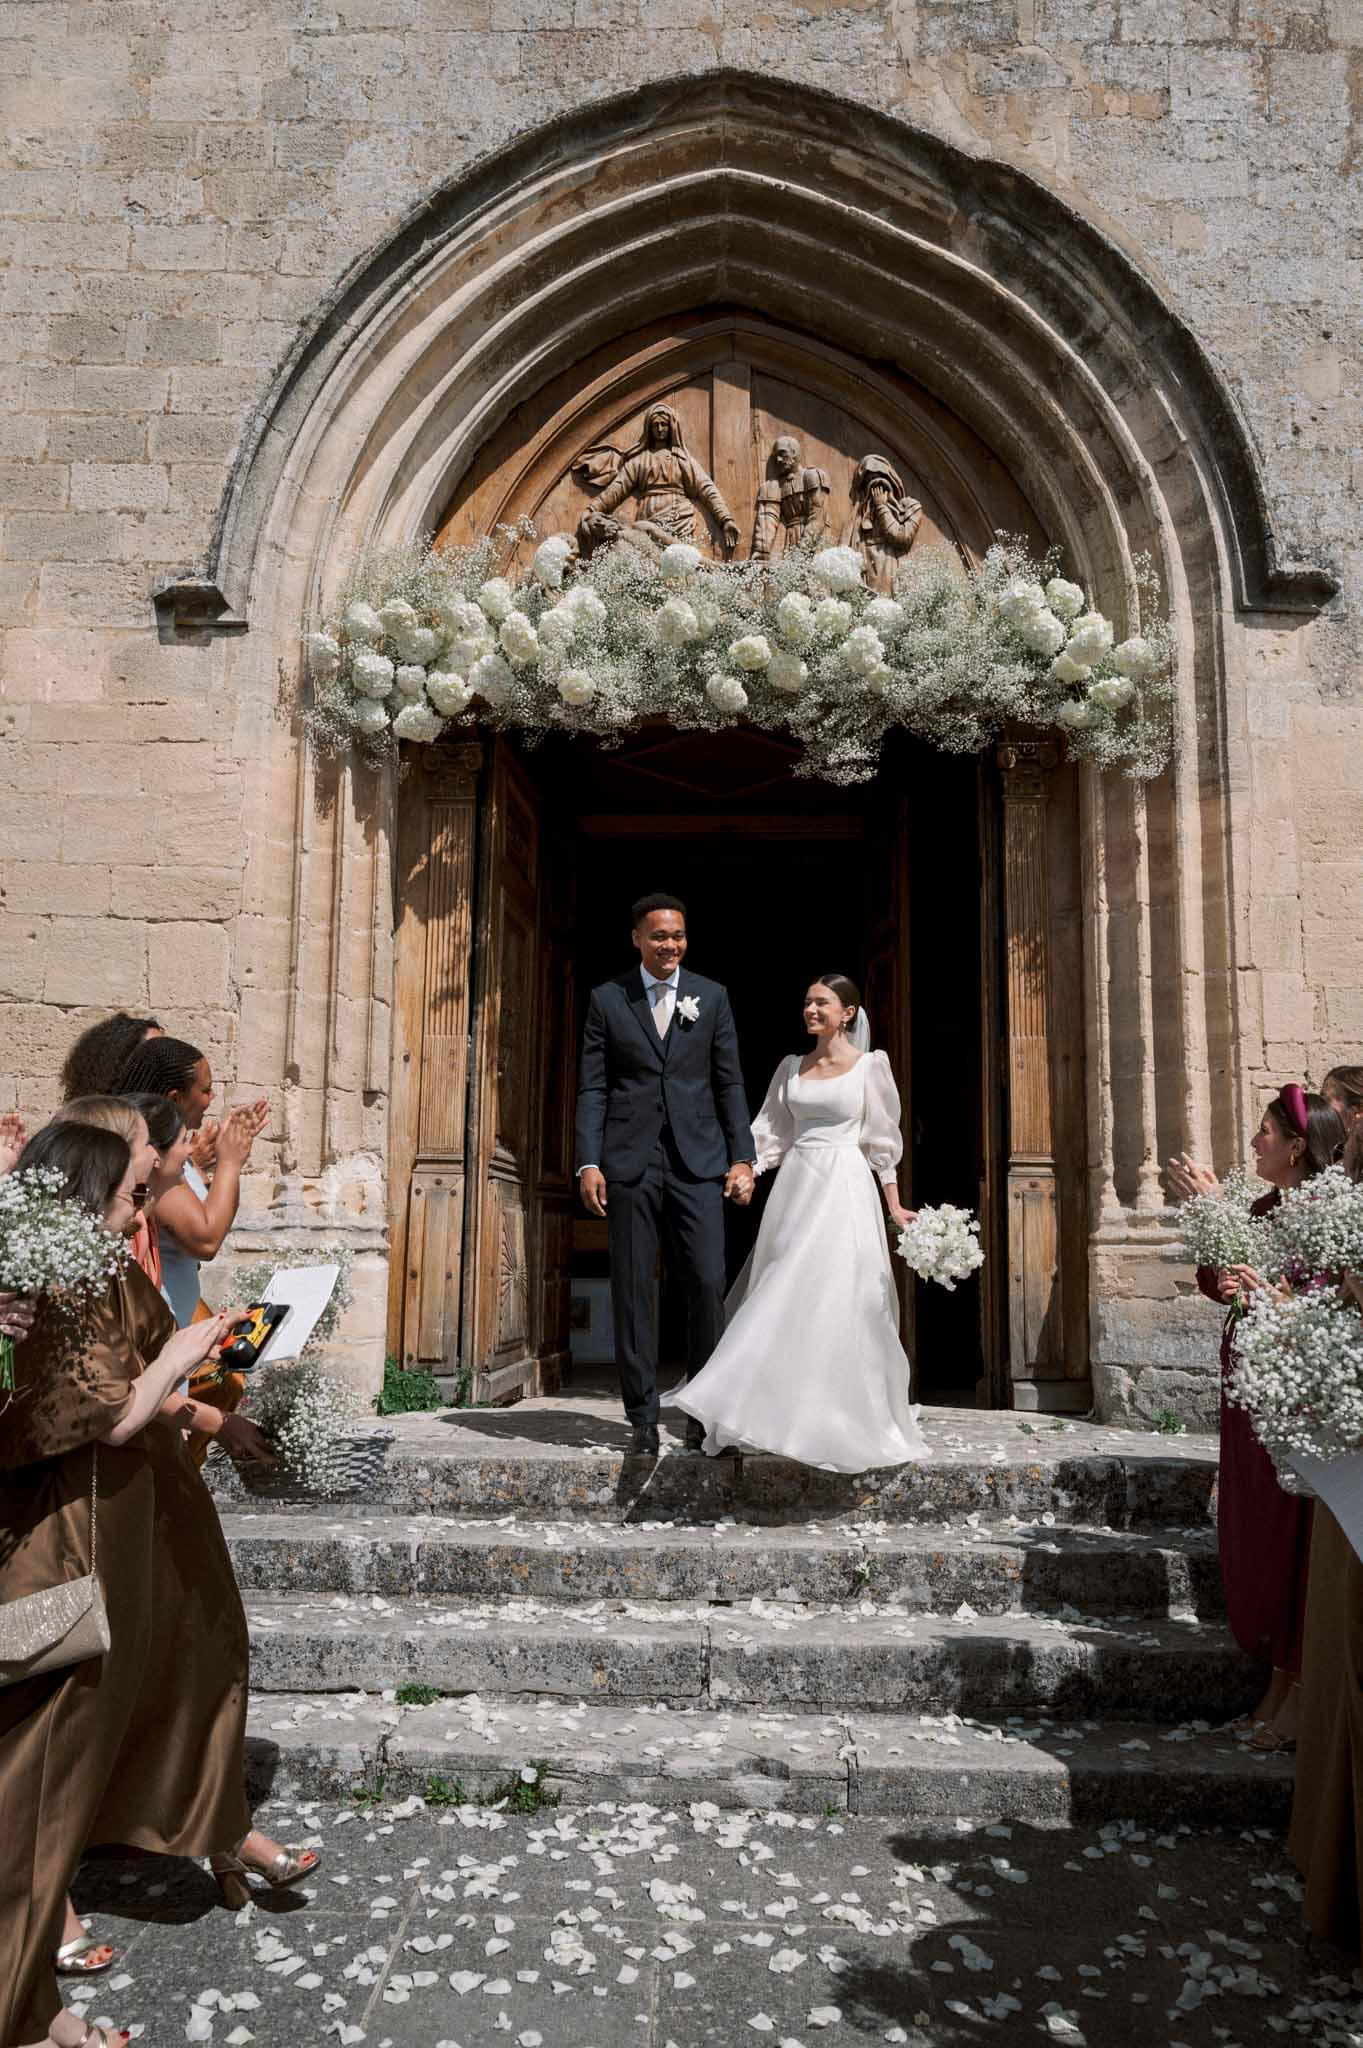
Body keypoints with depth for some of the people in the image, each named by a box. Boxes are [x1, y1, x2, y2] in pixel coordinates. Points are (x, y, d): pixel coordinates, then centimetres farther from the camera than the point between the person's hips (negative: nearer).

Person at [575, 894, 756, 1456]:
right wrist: (588, 1163, -6)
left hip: (698, 1160, 1)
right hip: (630, 1161, 0)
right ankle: (643, 1418, 11)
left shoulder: (711, 996, 9)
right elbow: (592, 1087, 3)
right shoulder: (607, 999, 6)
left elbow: (730, 1083, 8)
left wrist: (742, 1157, 1)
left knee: (708, 1284, -4)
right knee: (632, 1291, 2)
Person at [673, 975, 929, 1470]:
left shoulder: (870, 1064, 0)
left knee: (836, 1300, -9)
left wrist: (894, 1205, -1)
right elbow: (770, 1134, 11)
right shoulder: (791, 1067, 12)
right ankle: (792, 1414, 16)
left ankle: (845, 1419, 0)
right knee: (786, 1303, 5)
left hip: (844, 1190, -4)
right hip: (795, 1188, 5)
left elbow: (882, 1139, 1)